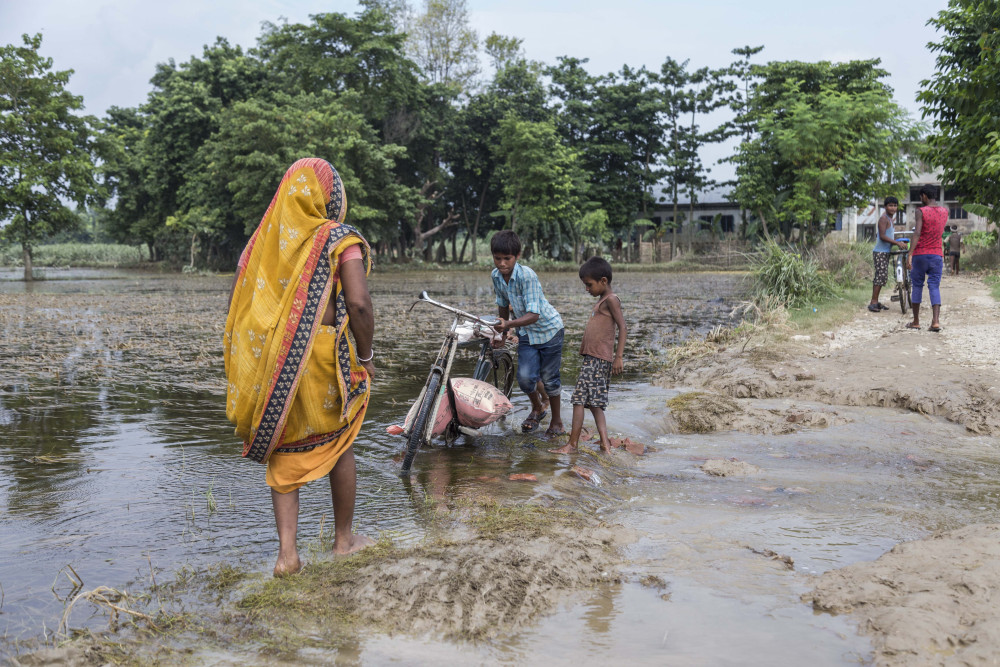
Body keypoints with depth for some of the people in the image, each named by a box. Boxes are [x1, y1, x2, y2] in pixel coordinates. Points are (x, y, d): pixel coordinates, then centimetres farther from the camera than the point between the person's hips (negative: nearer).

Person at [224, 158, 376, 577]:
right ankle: (343, 538, 29)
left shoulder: (263, 239, 7)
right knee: (337, 444, 16)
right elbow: (359, 304, -18)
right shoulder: (340, 240, -7)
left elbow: (236, 301, 8)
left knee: (283, 453, 13)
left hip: (269, 363, 4)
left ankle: (287, 552, 6)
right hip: (324, 360, -3)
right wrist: (365, 356, -4)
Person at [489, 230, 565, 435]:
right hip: (526, 333, 5)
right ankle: (537, 408, 25)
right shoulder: (496, 276, -9)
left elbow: (534, 315, -34)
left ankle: (556, 420, 25)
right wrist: (503, 332, 18)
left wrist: (509, 324, -47)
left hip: (548, 329, -5)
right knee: (525, 378, -7)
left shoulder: (527, 276, -29)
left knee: (549, 378, 3)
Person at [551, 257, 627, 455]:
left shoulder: (611, 300, -8)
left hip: (599, 359, -10)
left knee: (579, 399, -10)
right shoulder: (602, 301, 21)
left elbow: (623, 328, -16)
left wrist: (618, 357, -22)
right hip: (592, 358, 10)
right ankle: (605, 443, 5)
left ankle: (572, 444, -7)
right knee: (594, 402, 7)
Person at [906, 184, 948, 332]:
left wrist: (909, 254, -23)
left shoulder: (921, 211, -8)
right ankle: (935, 321, -15)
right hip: (936, 255, 3)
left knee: (917, 286, 8)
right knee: (934, 287, 1)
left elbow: (917, 233, -19)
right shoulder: (945, 211, 8)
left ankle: (916, 321, 13)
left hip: (920, 254, -3)